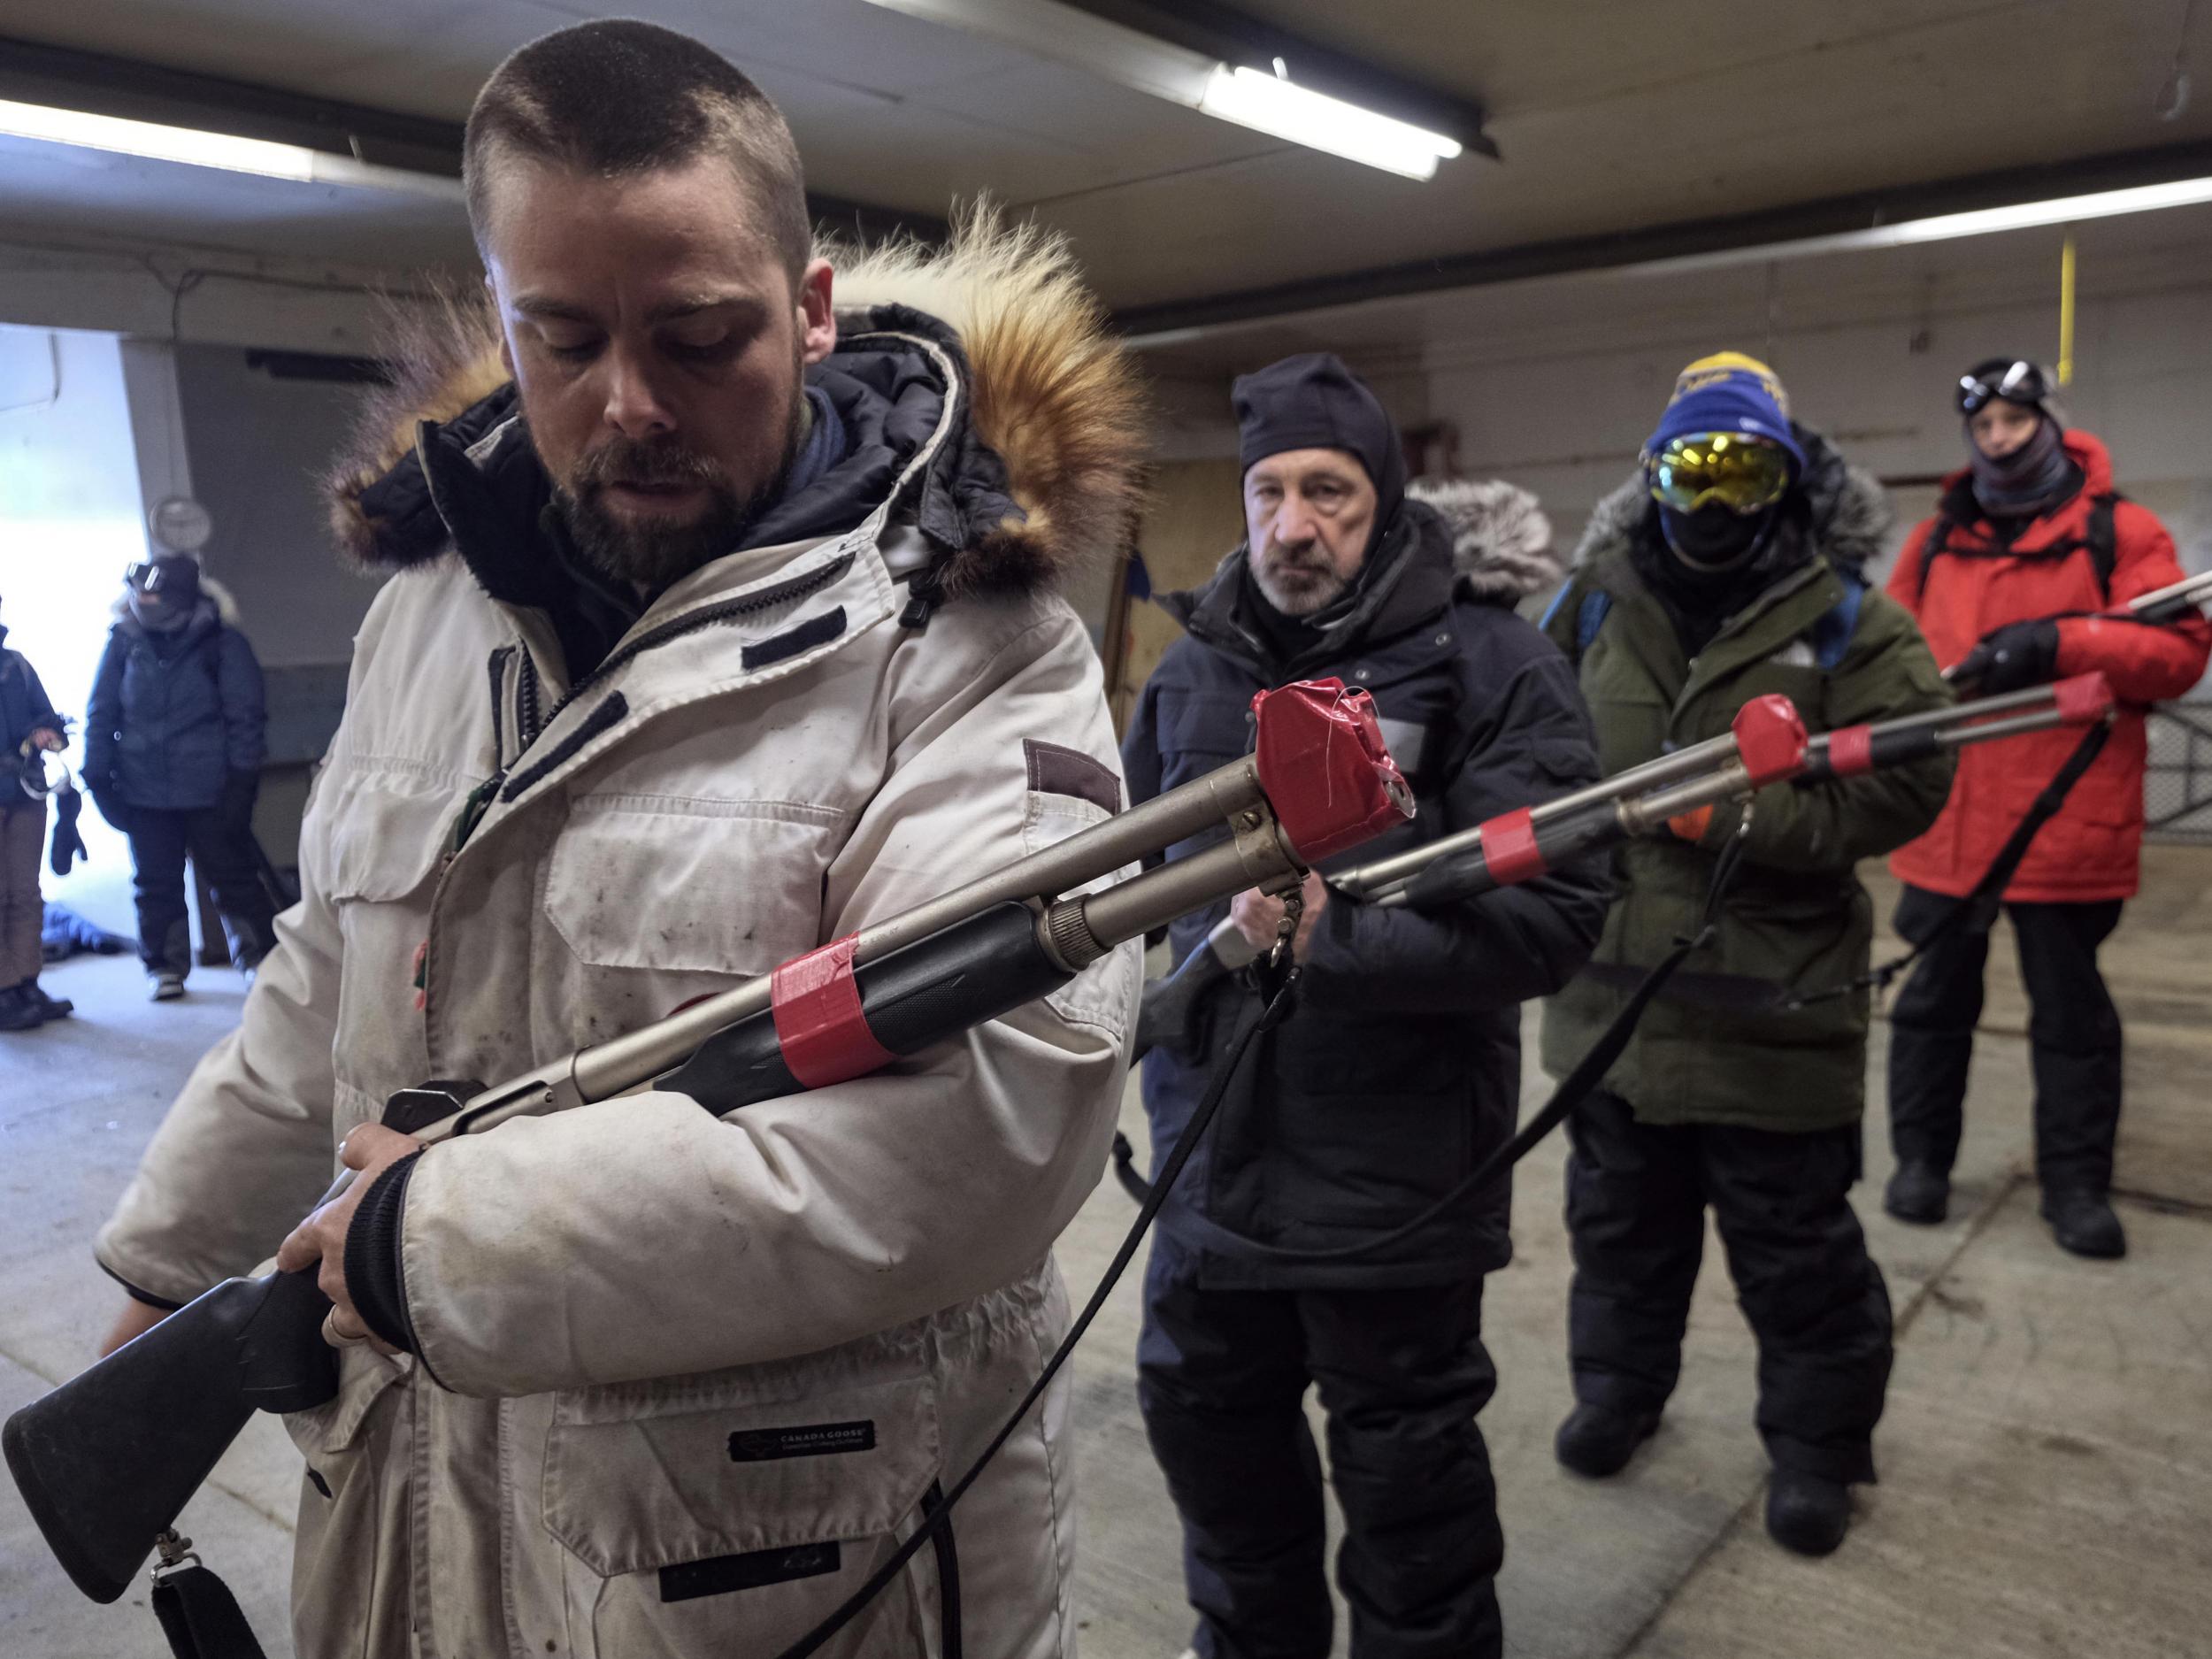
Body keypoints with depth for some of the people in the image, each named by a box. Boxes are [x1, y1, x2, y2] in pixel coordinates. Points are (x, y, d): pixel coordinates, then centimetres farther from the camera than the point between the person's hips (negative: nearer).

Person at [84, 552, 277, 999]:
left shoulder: (222, 641, -7)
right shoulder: (125, 640, 1)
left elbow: (245, 715, -7)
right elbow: (102, 713, 6)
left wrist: (241, 777, -11)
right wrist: (99, 777, 3)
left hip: (211, 792, -3)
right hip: (144, 791, 3)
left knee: (233, 877, 4)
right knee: (156, 883, 11)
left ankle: (262, 957, 16)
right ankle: (164, 965, 24)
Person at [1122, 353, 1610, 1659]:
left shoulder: (1490, 663, -11)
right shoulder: (1194, 668, 7)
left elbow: (1552, 914, -21)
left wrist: (1333, 936, -26)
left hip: (1396, 1169, -6)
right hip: (1213, 1146, 7)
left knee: (1405, 1467, 12)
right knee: (1204, 1412, 24)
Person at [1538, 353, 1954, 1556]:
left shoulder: (1844, 623, -7)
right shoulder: (1594, 605, 3)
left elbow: (1902, 782, -15)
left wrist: (1735, 815, -22)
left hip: (1770, 1006, -3)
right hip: (1614, 991, 4)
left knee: (1796, 1250, 13)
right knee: (1619, 1220, 22)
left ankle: (1816, 1443, 35)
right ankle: (1619, 1385, 45)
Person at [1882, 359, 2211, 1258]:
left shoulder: (2118, 531, 0)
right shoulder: (1935, 540, 11)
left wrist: (2057, 643, -21)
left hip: (2067, 823, -3)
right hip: (1946, 822, 3)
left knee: (2071, 1014, 8)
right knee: (1933, 1000, 12)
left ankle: (2076, 1182, 21)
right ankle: (1921, 1158, 26)